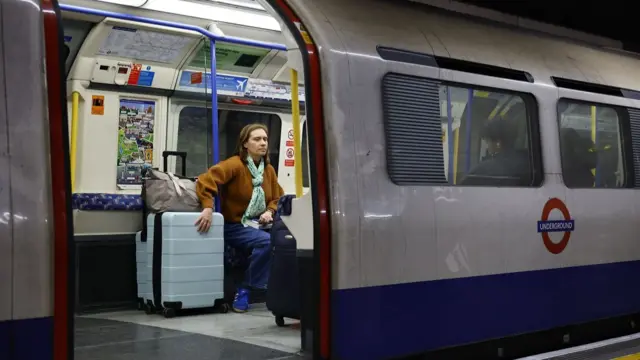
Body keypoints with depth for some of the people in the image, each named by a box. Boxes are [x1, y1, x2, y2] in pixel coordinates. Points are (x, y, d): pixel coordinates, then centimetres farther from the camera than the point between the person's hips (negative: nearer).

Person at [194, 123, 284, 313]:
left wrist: (270, 211, -5)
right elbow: (206, 180, -23)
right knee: (267, 242, -33)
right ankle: (244, 290, -17)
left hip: (259, 225, 6)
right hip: (235, 226, -6)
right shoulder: (234, 164, -12)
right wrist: (208, 207, -36)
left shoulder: (269, 170, 10)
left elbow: (278, 198, 16)